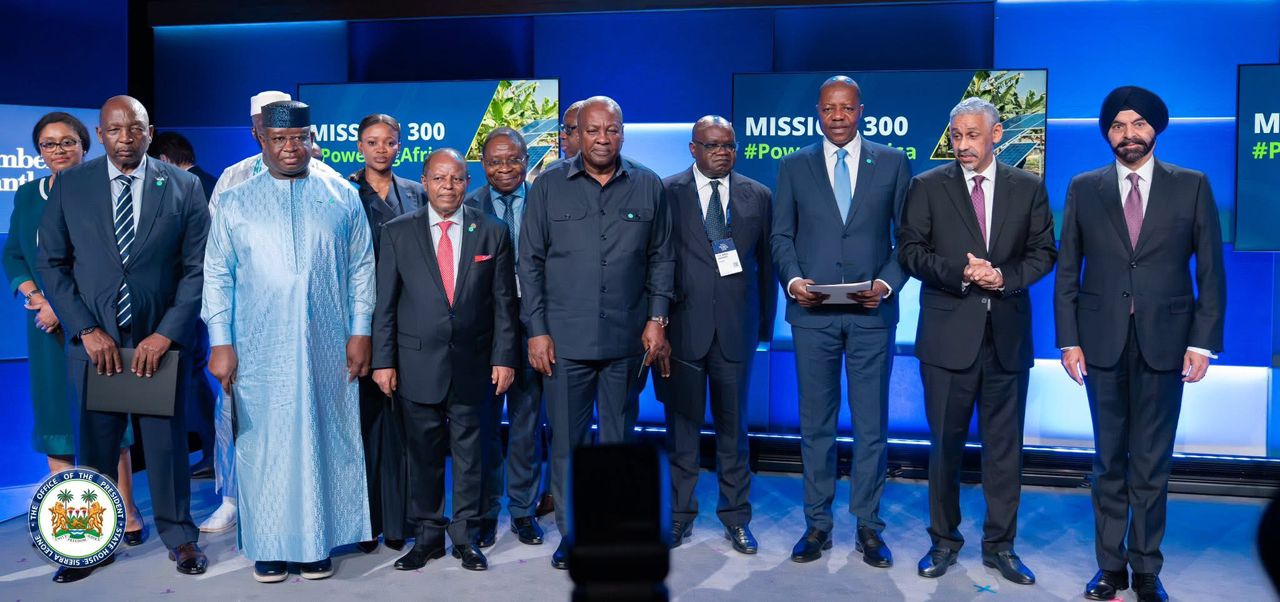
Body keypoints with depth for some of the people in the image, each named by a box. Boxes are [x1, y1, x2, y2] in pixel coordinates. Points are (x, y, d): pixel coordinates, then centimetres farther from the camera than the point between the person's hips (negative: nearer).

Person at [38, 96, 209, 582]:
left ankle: (179, 536, 25)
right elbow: (52, 264, 3)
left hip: (162, 340, -1)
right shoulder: (69, 186, 2)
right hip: (94, 340, 1)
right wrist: (86, 330, -7)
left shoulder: (183, 186, -1)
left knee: (167, 442, 9)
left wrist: (167, 334, -11)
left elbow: (197, 268, -3)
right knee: (93, 446, 10)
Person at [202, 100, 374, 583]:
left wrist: (360, 332, 0)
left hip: (327, 351, 0)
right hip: (259, 352, 0)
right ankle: (269, 546, 15)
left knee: (323, 442, 5)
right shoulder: (236, 204, 6)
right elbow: (217, 276, 4)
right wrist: (220, 342, -2)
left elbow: (361, 268, 6)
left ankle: (316, 542, 16)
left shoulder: (343, 199, 6)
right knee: (264, 445, 3)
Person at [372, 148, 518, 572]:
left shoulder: (492, 232, 3)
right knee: (423, 454, 9)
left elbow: (503, 302, 3)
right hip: (418, 363, 0)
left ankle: (465, 536, 21)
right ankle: (427, 537, 22)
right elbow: (385, 303, 3)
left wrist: (503, 358, -1)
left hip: (472, 363, 0)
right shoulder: (397, 232, 3)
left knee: (469, 453, 8)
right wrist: (383, 361, -1)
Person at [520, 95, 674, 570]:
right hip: (565, 338, -1)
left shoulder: (648, 186, 4)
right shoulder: (549, 186, 2)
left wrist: (657, 320, 1)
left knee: (619, 438, 11)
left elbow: (661, 258, 8)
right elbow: (531, 262, 2)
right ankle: (571, 532, 21)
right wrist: (536, 330, -2)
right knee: (566, 440, 6)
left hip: (628, 339, 1)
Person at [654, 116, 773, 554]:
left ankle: (736, 518, 22)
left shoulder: (758, 196, 7)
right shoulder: (666, 193, 0)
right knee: (682, 425, 8)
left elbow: (766, 264, 9)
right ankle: (680, 515, 21)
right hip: (683, 325, -1)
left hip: (736, 327, 2)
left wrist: (765, 323, 6)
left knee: (733, 426, 10)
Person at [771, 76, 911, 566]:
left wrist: (888, 283, -10)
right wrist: (793, 279, -9)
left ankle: (868, 526, 17)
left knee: (871, 424, 5)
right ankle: (817, 524, 18)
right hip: (813, 312, 1)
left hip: (872, 312, 0)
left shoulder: (892, 163, 6)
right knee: (816, 423, 7)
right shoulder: (793, 166, 8)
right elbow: (782, 236, 8)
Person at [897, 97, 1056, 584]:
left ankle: (1000, 544, 20)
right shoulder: (927, 186, 3)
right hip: (948, 334, -1)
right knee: (945, 442, 6)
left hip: (1008, 334, 1)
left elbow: (1043, 252, 6)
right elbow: (910, 251, -2)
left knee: (1004, 444, 8)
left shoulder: (1028, 187, 8)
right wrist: (958, 271, -17)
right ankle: (943, 539, 20)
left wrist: (1006, 277, -12)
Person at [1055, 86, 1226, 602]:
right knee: (1109, 461, 9)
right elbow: (1067, 271, 5)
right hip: (1102, 342, 1)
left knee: (1152, 463, 6)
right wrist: (1069, 340, -1)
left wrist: (1203, 341, -5)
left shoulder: (1192, 186, 4)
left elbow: (1210, 271, 3)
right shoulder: (1084, 189, 6)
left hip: (1164, 341, -1)